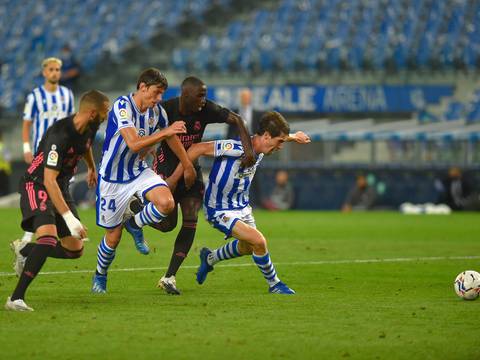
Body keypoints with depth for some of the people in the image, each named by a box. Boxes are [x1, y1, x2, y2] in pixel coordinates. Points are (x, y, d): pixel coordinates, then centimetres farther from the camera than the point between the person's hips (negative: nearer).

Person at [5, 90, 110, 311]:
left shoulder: (90, 128, -3)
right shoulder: (59, 135, -29)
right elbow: (49, 180, -33)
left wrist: (92, 168, 43)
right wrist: (69, 218, -38)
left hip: (61, 188, 8)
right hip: (37, 185, -8)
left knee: (75, 250, 6)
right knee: (49, 238, -32)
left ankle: (24, 250, 31)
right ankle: (15, 299, -30)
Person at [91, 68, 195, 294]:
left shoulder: (157, 111, -3)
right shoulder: (122, 106, -23)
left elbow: (172, 138, 15)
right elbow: (134, 144, -35)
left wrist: (188, 167, 22)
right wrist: (164, 132, -39)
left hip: (139, 170, 5)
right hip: (113, 178, -5)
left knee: (166, 203, -25)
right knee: (113, 237, 2)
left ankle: (134, 226, 6)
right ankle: (100, 277, 32)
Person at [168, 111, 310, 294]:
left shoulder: (259, 150, -6)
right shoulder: (236, 149, -32)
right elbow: (197, 148, -32)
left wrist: (293, 137, 27)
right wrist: (174, 179, -30)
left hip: (242, 206, 9)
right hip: (219, 210, -9)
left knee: (248, 247, 26)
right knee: (259, 241, -21)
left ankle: (209, 258, 51)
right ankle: (274, 284, 1)